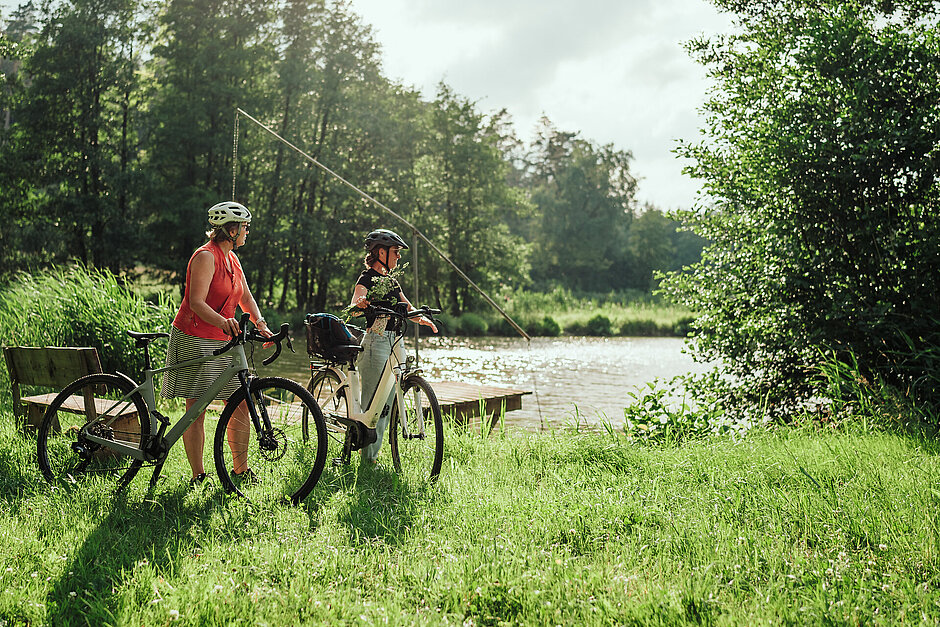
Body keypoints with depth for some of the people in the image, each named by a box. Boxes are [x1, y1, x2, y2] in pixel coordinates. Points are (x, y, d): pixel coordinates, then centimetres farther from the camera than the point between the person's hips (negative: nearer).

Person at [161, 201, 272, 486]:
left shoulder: (232, 259, 13)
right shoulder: (205, 256, -13)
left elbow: (245, 296, 16)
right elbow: (197, 302, -22)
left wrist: (260, 323, -1)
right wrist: (223, 322, -38)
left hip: (223, 342, 8)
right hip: (194, 340, -8)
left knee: (240, 405, 5)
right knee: (196, 409, -4)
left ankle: (241, 469, 16)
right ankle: (198, 476, 4)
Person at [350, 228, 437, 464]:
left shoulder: (391, 280, 19)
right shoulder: (367, 278, -6)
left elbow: (406, 307, 16)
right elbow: (352, 308, -21)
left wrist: (421, 318, -5)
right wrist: (359, 304, -45)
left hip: (394, 342, 8)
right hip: (375, 343, -8)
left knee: (386, 402, 9)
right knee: (373, 402, -6)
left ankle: (373, 452, 16)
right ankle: (367, 458, 0)